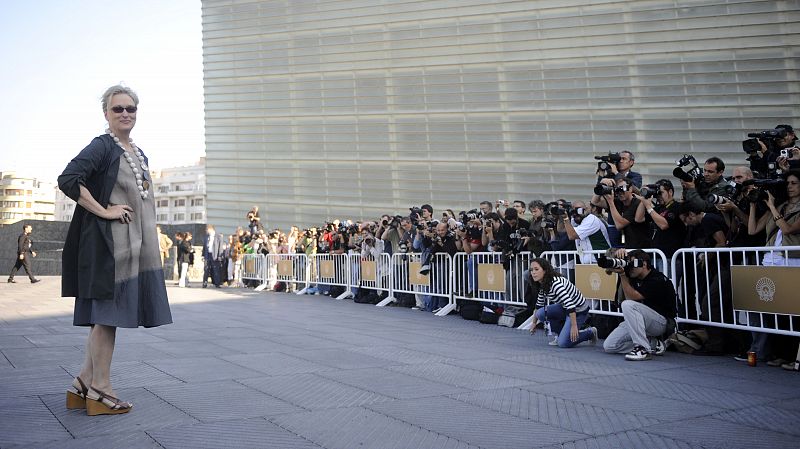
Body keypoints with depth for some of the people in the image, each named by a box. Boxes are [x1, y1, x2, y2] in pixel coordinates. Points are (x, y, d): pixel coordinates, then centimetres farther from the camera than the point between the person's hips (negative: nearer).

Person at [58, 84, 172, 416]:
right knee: (107, 314, -3)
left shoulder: (139, 155, 18)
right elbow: (68, 180, -21)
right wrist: (103, 211, -18)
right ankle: (100, 390, 6)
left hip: (136, 245, 9)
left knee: (105, 316, 12)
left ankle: (83, 385, 21)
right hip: (109, 243, -8)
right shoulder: (102, 146, -8)